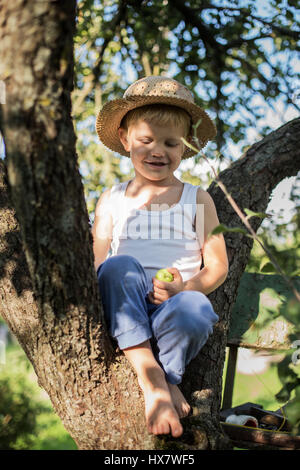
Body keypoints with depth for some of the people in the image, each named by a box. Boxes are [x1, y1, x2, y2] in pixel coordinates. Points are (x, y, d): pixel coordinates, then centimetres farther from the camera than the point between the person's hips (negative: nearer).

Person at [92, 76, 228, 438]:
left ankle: (169, 377, -9)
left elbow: (218, 267, 6)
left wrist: (184, 286, -15)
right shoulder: (111, 200, 15)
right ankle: (152, 381, -30)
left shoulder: (197, 199, 11)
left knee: (196, 310, -38)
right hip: (125, 313, 2)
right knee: (119, 265, -32)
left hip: (174, 308, -1)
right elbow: (94, 264, 11)